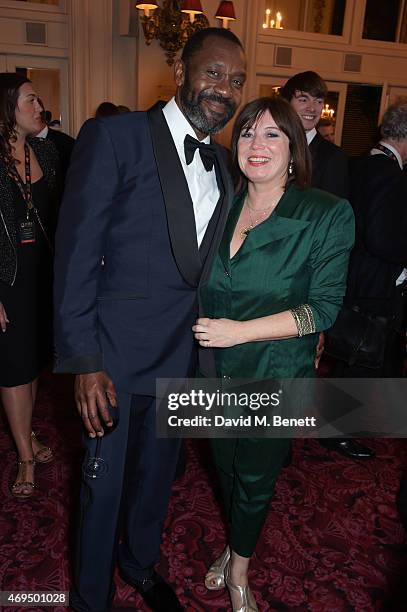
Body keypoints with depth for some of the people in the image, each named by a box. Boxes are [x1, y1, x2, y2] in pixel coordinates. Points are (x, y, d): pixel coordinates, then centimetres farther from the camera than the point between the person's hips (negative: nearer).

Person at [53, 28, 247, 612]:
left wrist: (210, 340, 5)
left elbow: (206, 263, 9)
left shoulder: (221, 163, 8)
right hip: (116, 352, -5)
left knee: (157, 472, 25)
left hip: (183, 351, 6)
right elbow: (77, 252, -15)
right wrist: (84, 361, -18)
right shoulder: (113, 137, -12)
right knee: (104, 483, 14)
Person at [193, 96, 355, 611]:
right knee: (225, 467, 21)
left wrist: (240, 331, -22)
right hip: (215, 372, 4)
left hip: (275, 376, -3)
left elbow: (323, 308, -16)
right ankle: (233, 547, 51)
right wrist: (203, 331, -6)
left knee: (255, 479, 15)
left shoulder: (328, 215, -12)